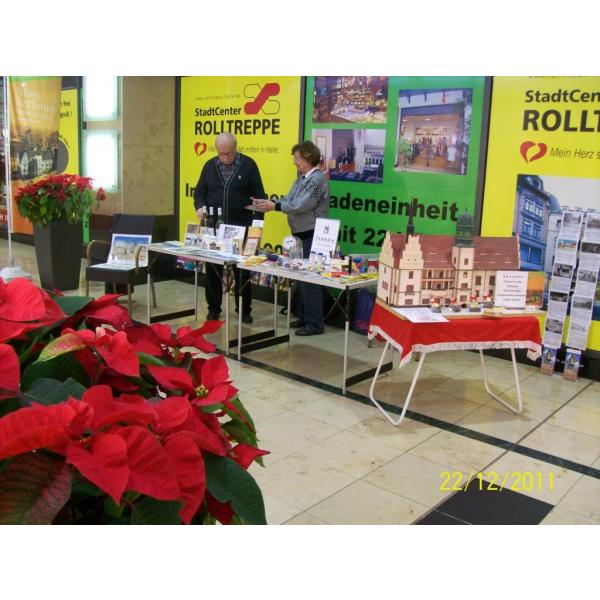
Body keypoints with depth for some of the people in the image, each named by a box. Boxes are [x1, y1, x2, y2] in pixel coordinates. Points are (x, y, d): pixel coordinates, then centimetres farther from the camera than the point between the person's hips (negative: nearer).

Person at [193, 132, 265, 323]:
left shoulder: (248, 165, -1)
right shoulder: (209, 166, 6)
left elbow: (258, 195, 1)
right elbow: (199, 191, 14)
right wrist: (200, 207, -8)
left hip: (241, 227, -2)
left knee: (242, 270, 4)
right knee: (212, 269, 7)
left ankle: (244, 310, 16)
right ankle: (213, 309, 20)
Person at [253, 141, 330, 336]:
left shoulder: (318, 179, -15)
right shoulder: (302, 178, 13)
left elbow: (301, 205, -23)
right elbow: (289, 199, 11)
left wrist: (274, 206, -20)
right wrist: (269, 203, -4)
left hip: (312, 236, -9)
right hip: (301, 234, 9)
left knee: (310, 278, -5)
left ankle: (314, 323, 3)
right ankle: (304, 317, 26)